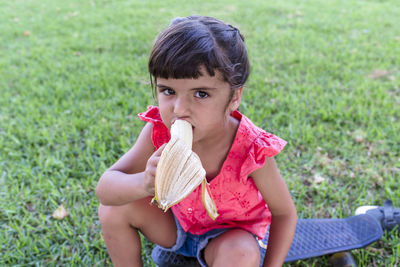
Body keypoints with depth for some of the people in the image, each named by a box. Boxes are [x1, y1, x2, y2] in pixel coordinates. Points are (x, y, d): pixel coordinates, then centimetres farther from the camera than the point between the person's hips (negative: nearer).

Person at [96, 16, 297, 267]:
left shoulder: (252, 151, -32)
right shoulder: (159, 131, -25)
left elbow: (284, 213, -16)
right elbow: (105, 188, -27)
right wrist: (144, 183, -49)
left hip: (230, 233, -2)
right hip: (177, 220, 3)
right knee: (115, 207, -15)